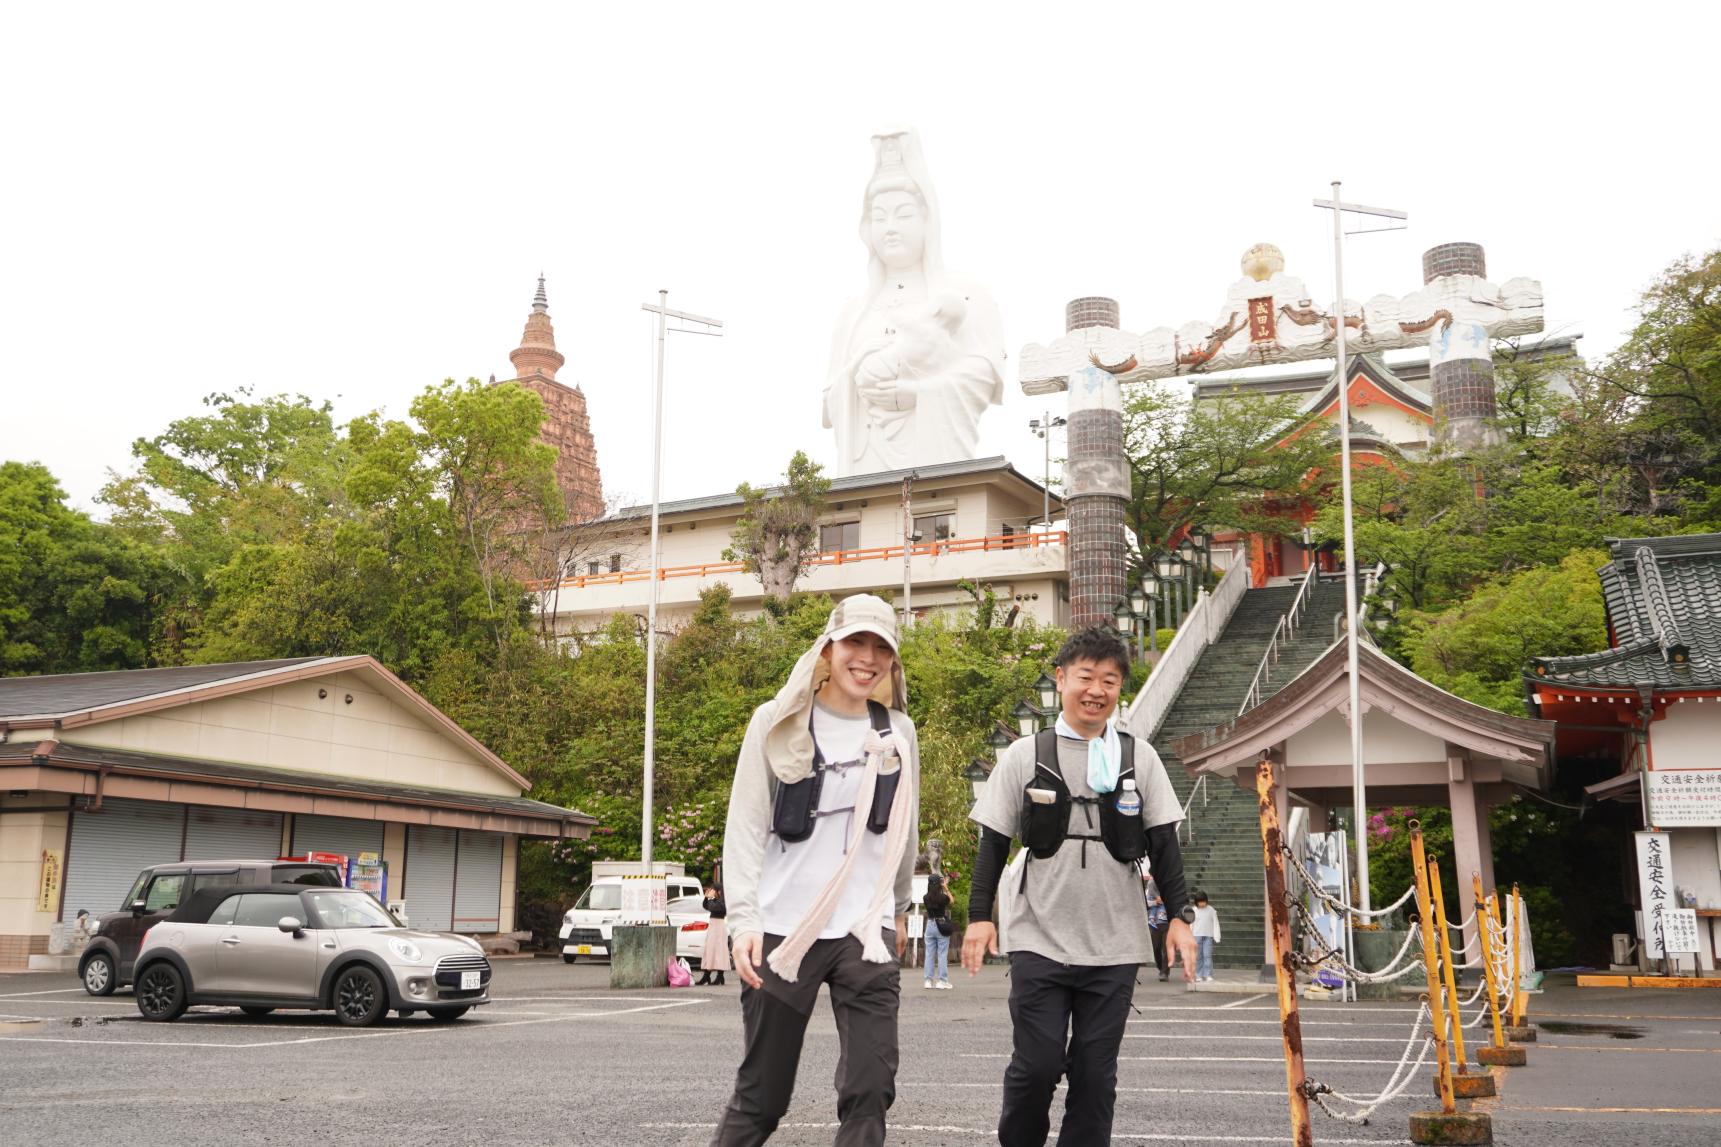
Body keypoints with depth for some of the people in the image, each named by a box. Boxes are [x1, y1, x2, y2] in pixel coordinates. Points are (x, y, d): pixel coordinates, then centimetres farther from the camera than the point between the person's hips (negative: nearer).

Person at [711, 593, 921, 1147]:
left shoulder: (898, 732, 8)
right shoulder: (777, 721, 0)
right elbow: (746, 827, -3)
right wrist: (744, 918, -13)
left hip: (866, 932, 2)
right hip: (783, 929, -2)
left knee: (871, 1088, -6)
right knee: (760, 1094, 4)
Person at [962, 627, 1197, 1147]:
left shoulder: (1140, 758, 5)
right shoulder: (1025, 755, 1)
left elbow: (1163, 843, 8)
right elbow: (994, 841, 4)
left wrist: (1179, 917, 1)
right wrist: (979, 914, -2)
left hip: (1115, 946, 2)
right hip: (1039, 941, -1)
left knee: (1095, 1073, 5)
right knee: (1036, 1064, -2)